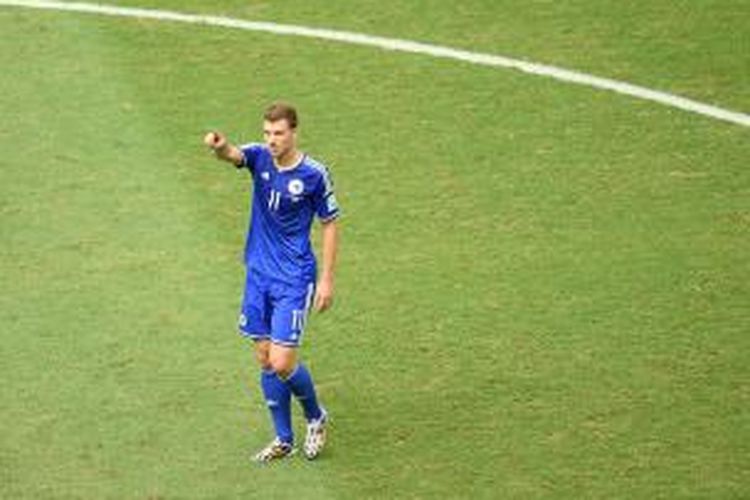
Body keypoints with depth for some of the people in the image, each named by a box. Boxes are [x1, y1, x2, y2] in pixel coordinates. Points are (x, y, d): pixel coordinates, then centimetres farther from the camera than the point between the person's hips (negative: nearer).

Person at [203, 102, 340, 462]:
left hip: (294, 282, -5)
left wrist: (326, 279, -5)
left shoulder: (314, 174, -10)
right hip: (259, 275, 5)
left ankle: (316, 417, 19)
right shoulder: (259, 158, -2)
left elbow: (330, 225, -2)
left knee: (282, 363, -9)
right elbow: (232, 155, -24)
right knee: (265, 361, 9)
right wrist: (220, 146, -49)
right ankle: (283, 440, 22)